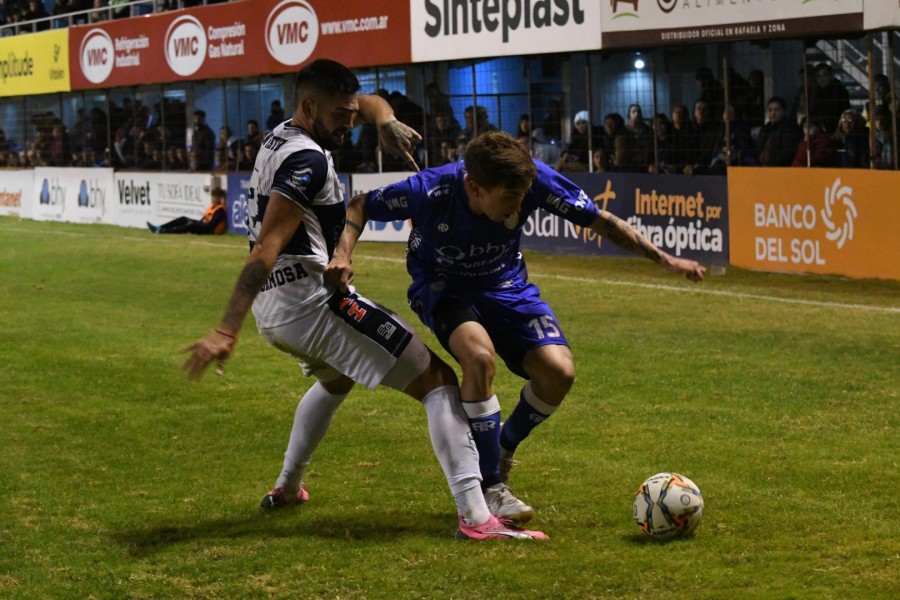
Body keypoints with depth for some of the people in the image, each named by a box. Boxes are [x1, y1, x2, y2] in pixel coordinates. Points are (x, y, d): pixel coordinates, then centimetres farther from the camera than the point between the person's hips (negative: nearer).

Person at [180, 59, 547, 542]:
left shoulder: (280, 138, 14)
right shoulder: (308, 160, -16)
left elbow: (369, 102, 27)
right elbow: (265, 248, -26)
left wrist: (386, 121, 3)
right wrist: (227, 330, -33)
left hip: (272, 309, 10)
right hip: (311, 298, -10)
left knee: (335, 379, 41)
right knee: (437, 380, -8)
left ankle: (287, 487, 46)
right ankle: (475, 516, -22)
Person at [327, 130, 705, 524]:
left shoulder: (533, 179, -27)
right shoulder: (429, 191, -32)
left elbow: (599, 220, -14)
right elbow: (360, 207, -14)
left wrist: (664, 259, -16)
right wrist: (342, 255, -31)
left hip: (504, 284, 3)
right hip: (443, 285, -3)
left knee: (558, 371, -18)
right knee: (480, 355, -34)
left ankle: (502, 450, 14)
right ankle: (490, 487, -17)